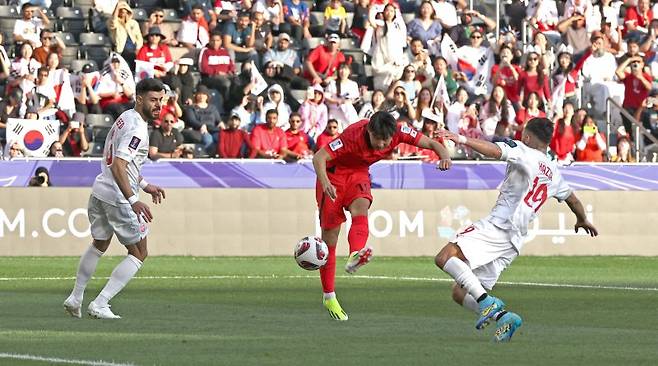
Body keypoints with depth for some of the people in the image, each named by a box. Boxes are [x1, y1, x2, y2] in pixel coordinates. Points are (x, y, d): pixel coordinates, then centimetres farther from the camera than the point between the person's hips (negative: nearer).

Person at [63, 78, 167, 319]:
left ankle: (75, 299, 35)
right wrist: (133, 200, -37)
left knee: (99, 245, 28)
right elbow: (118, 166, -30)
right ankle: (100, 305, -3)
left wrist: (144, 185, 28)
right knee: (138, 254, 2)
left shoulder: (126, 118, 12)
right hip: (119, 197, -10)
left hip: (100, 191, 10)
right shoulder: (136, 128, -20)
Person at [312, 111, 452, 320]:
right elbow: (319, 157, -33)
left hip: (359, 173, 4)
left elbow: (431, 143, -12)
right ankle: (328, 297, 8)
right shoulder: (354, 136, -33)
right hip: (334, 172, -4)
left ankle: (355, 256, -54)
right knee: (330, 236, -4)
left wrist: (444, 156, -34)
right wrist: (325, 183, -51)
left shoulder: (398, 132, -20)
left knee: (360, 207, -31)